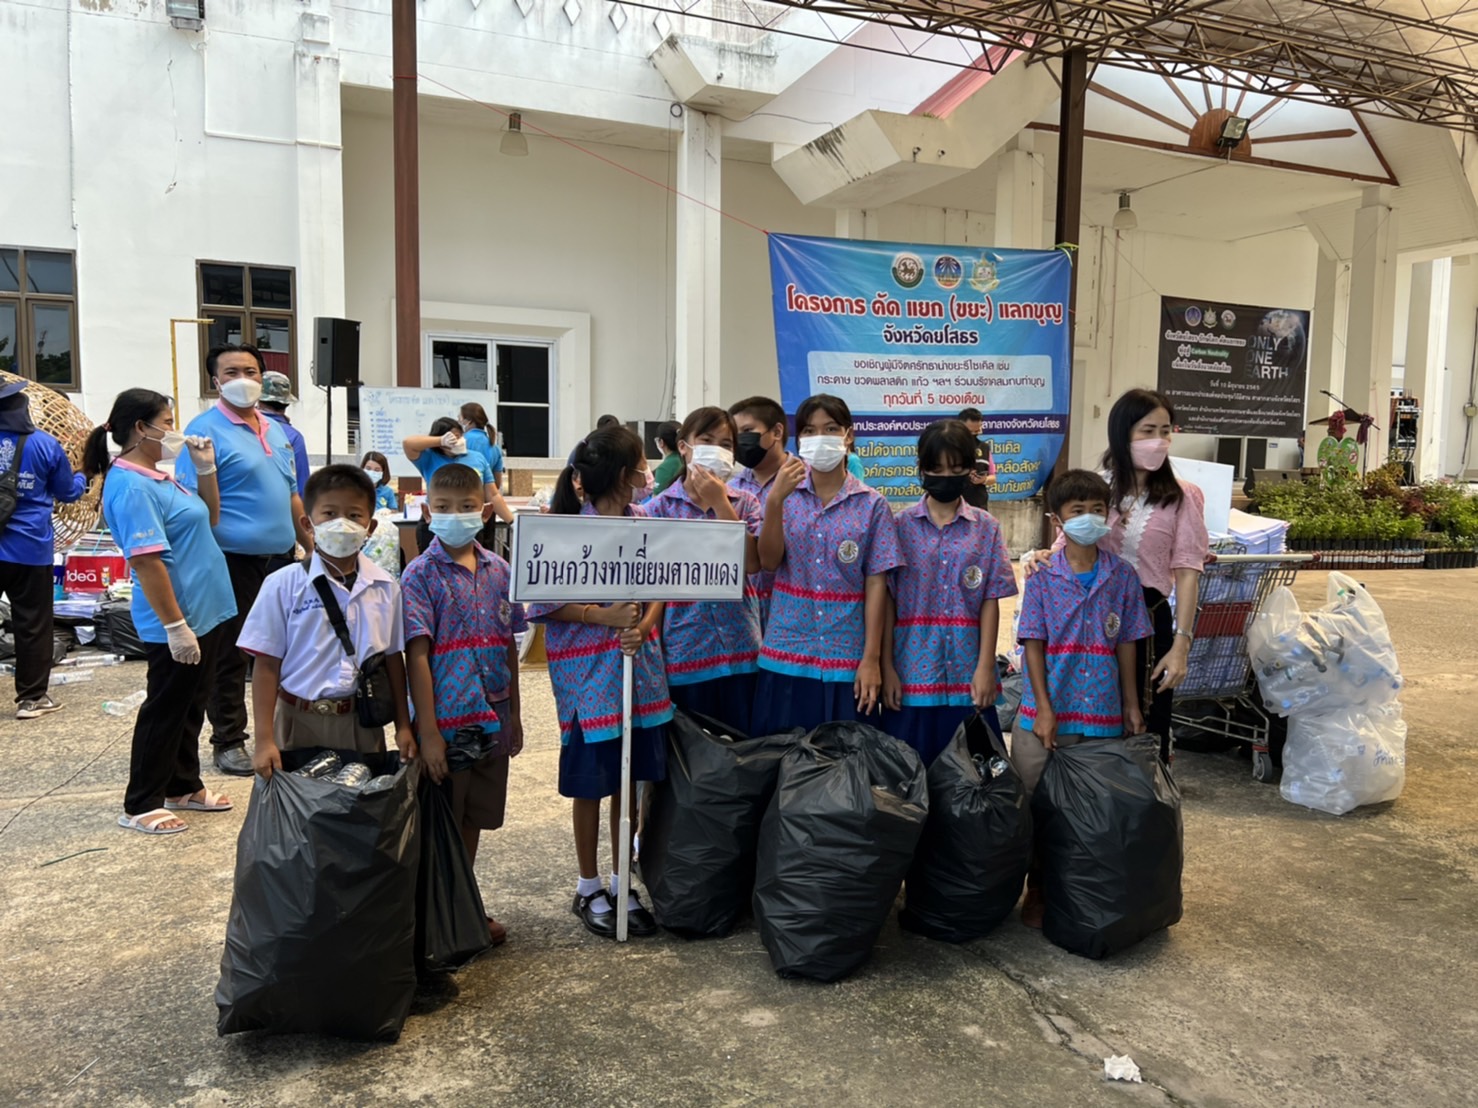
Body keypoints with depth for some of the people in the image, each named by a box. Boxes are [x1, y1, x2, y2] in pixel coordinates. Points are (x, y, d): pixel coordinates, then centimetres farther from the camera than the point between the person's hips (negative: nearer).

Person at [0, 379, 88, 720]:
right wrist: (83, 477, 27)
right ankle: (31, 698, 11)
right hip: (30, 548, -2)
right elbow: (68, 493, 7)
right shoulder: (45, 445, -5)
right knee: (32, 625, 6)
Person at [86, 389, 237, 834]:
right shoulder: (131, 487, -19)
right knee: (166, 709, 0)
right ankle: (140, 805, 12)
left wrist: (205, 468, 10)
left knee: (191, 706, 17)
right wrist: (174, 625, -26)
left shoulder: (158, 477, 11)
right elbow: (147, 562, -24)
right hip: (179, 621, -10)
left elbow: (208, 520, 23)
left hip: (206, 613, 10)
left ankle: (184, 787, 30)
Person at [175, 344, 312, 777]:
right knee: (229, 657, 4)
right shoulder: (206, 430, -9)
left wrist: (311, 544, 18)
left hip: (281, 558, 7)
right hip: (234, 562, -7)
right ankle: (228, 742, 16)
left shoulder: (276, 431, 14)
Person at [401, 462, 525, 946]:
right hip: (446, 721, -5)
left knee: (474, 820, 18)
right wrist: (427, 731, -18)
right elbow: (417, 655, -14)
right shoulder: (421, 575, -10)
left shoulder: (498, 571, 5)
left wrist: (514, 714, 12)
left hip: (491, 720, 5)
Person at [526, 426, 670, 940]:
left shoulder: (642, 522, 4)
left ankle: (620, 883, 29)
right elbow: (547, 604, -12)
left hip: (638, 666, 5)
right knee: (591, 783, 8)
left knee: (631, 779, 13)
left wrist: (643, 625, -14)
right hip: (588, 672, -5)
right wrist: (607, 617, -21)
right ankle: (588, 889, 27)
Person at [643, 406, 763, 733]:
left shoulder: (744, 503, 6)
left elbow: (751, 563, -11)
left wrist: (720, 503, -12)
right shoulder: (659, 507, 1)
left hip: (741, 647, 1)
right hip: (685, 649, -1)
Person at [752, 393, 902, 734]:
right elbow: (769, 562, -7)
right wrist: (775, 500, -20)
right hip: (785, 654, 1)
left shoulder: (871, 505, -1)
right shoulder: (787, 493, 4)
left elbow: (876, 583, -3)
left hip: (847, 659, -1)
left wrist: (871, 658, -7)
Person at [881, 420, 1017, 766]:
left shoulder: (986, 528, 2)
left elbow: (990, 602, 1)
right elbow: (886, 600, -1)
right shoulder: (900, 525, -1)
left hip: (967, 672, 1)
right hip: (912, 670, -1)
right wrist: (886, 666, -4)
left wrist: (985, 667, -5)